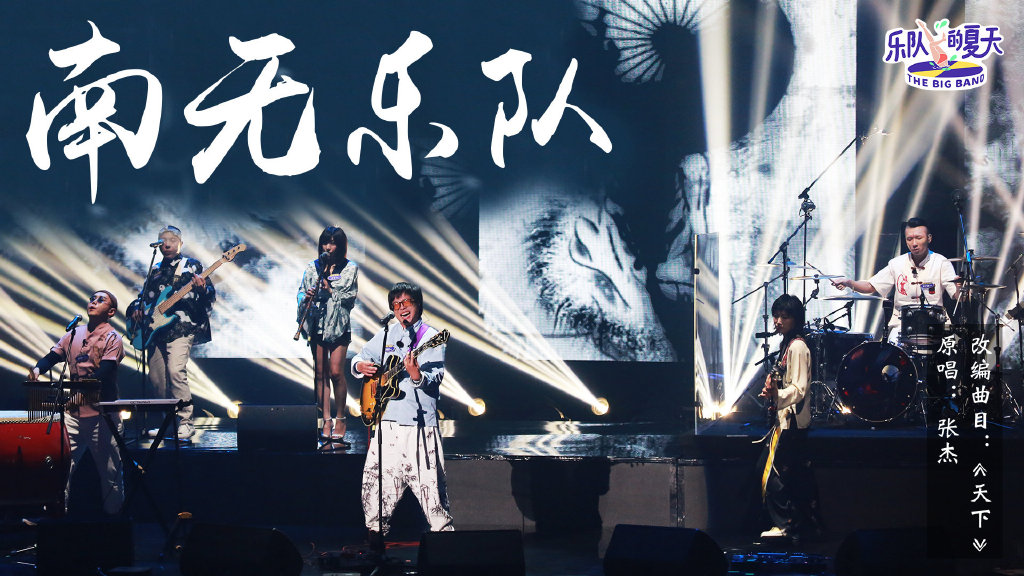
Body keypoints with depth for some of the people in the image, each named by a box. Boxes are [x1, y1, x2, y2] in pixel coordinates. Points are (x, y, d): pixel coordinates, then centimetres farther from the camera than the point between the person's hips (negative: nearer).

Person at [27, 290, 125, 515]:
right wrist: (38, 368, -11)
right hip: (72, 412, 5)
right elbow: (52, 356, 13)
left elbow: (104, 373, -17)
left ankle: (113, 516, 12)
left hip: (101, 414, -5)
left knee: (109, 469, 1)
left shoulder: (112, 338, -5)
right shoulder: (74, 334, 13)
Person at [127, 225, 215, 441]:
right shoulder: (155, 271, 20)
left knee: (175, 371, -23)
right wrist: (136, 309, 8)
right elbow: (144, 297, 29)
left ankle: (186, 422, -19)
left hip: (181, 328, -6)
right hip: (156, 331, 7)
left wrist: (202, 288, -24)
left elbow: (210, 296, -2)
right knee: (156, 377, 4)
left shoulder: (192, 266, 5)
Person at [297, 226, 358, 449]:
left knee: (336, 372, -9)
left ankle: (340, 420, 4)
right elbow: (302, 292, 5)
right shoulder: (313, 267, 11)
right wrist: (307, 297, -16)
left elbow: (348, 297, -2)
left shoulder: (350, 268, 5)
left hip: (339, 324, -2)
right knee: (320, 373, 0)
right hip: (317, 322, 3)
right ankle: (326, 421, 4)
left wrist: (328, 286, -10)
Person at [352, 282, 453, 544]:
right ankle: (376, 530, 19)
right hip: (386, 419, 5)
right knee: (376, 477, 7)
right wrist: (360, 365, 2)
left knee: (428, 482, -6)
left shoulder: (430, 337, -2)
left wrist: (417, 375, -34)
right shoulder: (385, 336, 15)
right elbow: (360, 357, 25)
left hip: (420, 422, -5)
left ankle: (443, 530, 4)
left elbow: (437, 376, -13)